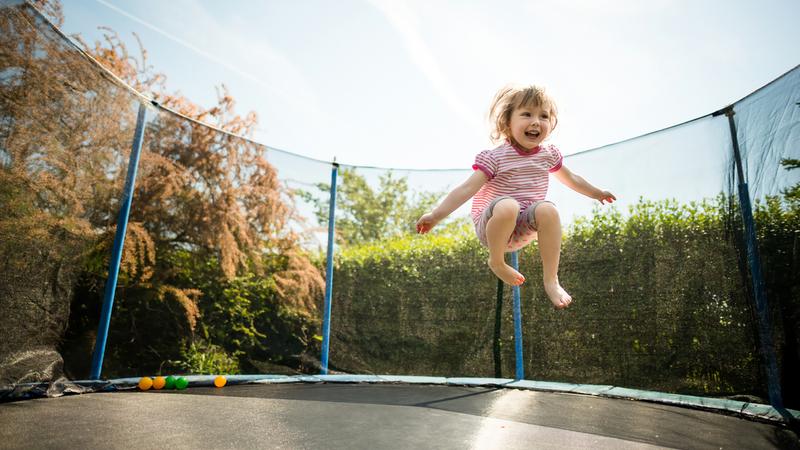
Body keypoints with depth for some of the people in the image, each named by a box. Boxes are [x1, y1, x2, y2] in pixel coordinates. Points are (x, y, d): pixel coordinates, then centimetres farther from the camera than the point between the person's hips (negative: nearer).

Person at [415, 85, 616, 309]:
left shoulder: (548, 153, 5)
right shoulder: (495, 157, -13)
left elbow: (571, 178, 24)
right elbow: (468, 188, -21)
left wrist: (597, 193, 35)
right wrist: (436, 215, -29)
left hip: (523, 229, 5)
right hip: (490, 226, -4)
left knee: (548, 209, -27)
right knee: (507, 206, -38)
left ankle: (551, 280, -20)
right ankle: (496, 262, -13)